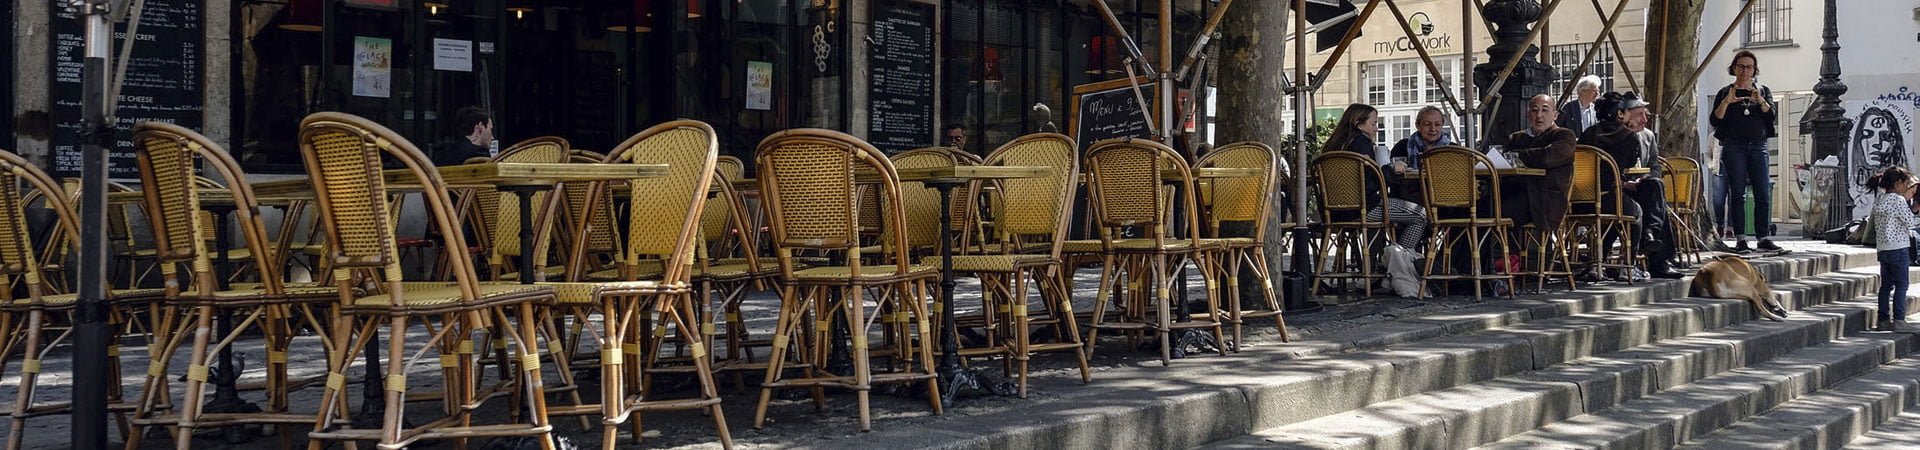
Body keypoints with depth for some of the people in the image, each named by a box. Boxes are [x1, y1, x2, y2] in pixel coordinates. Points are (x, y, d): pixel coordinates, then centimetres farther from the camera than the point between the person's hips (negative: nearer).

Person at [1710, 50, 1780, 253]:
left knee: (1763, 194, -5)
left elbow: (1771, 116, -1)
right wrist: (1726, 102, -16)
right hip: (1734, 147, -2)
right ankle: (1740, 240, -5)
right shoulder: (1725, 93, 9)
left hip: (1758, 146, 2)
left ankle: (1764, 238, -3)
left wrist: (1760, 101, -19)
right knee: (1737, 194, -5)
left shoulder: (1763, 91, 15)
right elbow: (1714, 121, -1)